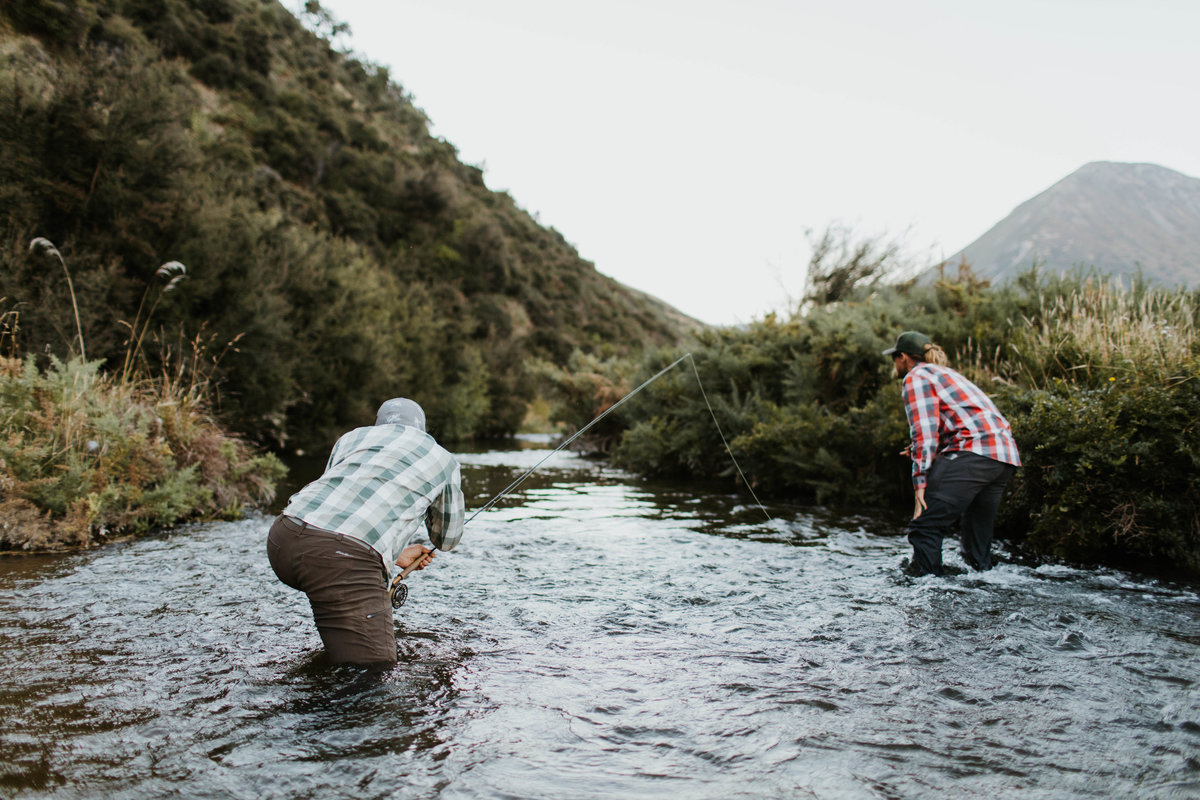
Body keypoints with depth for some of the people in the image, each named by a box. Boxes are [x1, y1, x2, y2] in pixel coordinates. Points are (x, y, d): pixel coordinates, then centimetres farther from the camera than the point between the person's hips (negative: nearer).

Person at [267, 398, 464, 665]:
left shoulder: (353, 436, 31)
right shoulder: (444, 460, 25)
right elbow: (447, 540, 38)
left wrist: (396, 555, 46)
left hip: (282, 536, 6)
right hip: (341, 558, -6)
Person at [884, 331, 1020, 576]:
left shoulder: (916, 376, 3)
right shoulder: (945, 373, 31)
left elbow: (925, 432, -9)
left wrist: (920, 481, -12)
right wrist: (921, 451, 31)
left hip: (973, 452, -10)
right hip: (1006, 456, 10)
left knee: (925, 525, -11)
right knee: (978, 527, 20)